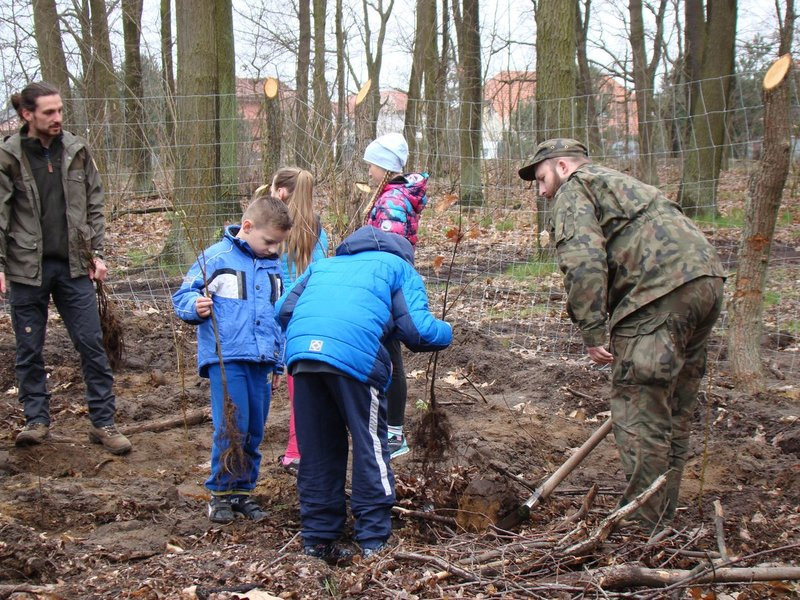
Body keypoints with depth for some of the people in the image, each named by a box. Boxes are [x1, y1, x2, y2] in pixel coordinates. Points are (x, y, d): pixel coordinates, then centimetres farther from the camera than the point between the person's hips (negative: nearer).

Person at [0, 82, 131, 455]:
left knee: (91, 344, 1)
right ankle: (36, 420, 19)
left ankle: (103, 422, 7)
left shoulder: (76, 151, 4)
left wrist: (96, 253, 5)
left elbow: (94, 205, 10)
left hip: (74, 266, 2)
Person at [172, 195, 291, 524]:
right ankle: (220, 492, 6)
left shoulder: (274, 266, 15)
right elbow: (182, 296, -1)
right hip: (226, 358, -6)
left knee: (254, 430, 9)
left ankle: (244, 489, 22)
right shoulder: (215, 258, -5)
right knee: (231, 428, -9)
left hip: (261, 361, 6)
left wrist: (278, 361, 24)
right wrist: (196, 307, -23)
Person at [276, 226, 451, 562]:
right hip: (355, 355, -4)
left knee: (317, 451, 14)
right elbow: (418, 330, 8)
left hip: (300, 350, 5)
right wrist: (446, 333, 28)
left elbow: (283, 310, 24)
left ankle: (318, 540, 20)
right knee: (371, 448, 8)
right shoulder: (399, 266, 22)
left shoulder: (324, 265, 35)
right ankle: (374, 540, 9)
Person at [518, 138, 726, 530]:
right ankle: (663, 519, 24)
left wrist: (592, 332, -13)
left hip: (661, 290, -9)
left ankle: (645, 528, -1)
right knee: (673, 415, 16)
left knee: (639, 413, -4)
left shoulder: (574, 190, 6)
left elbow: (583, 259, -12)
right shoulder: (619, 183, 35)